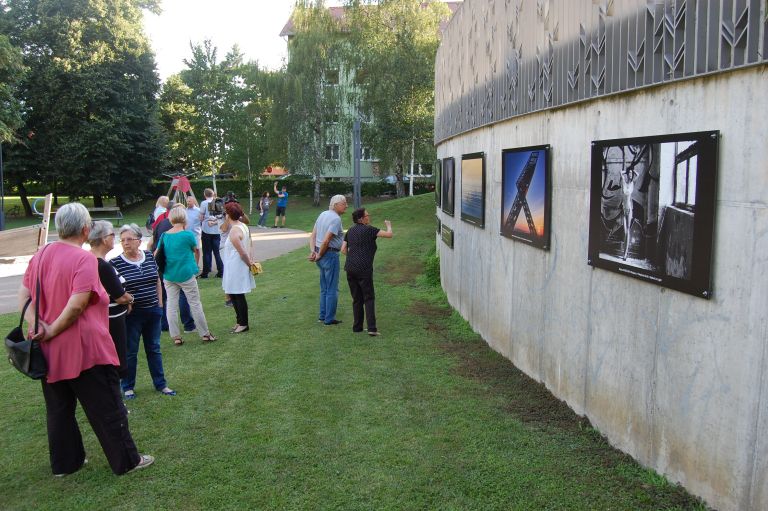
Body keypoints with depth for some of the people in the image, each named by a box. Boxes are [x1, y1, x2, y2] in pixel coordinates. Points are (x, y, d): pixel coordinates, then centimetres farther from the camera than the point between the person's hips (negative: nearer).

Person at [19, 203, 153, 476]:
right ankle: (126, 461, 16)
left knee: (58, 409, 19)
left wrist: (37, 325, -4)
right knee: (107, 409, 6)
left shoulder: (40, 256, 5)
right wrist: (53, 330, -12)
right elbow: (77, 305, -24)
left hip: (50, 351, 7)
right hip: (84, 348, -7)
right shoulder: (84, 259, -17)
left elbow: (23, 295, 6)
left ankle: (64, 462, 31)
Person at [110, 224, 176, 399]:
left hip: (153, 311, 4)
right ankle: (127, 387, 24)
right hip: (131, 314, -4)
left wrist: (160, 303, 10)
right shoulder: (115, 263, -11)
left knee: (154, 349, 14)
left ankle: (160, 384, 25)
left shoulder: (149, 256, 2)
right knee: (130, 352, 8)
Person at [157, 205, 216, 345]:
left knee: (171, 306, 9)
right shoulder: (188, 235, -10)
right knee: (195, 304, 6)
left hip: (169, 275, 4)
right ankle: (205, 334, 14)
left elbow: (156, 255, 5)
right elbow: (196, 251, 5)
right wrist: (195, 265, 24)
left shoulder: (164, 236, 1)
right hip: (186, 274, -4)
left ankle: (175, 337, 11)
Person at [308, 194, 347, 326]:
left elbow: (313, 235, 8)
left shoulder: (323, 214, 11)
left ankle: (323, 315, 25)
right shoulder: (336, 219, -16)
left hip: (321, 256, 9)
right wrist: (319, 255, -9)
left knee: (324, 288, 18)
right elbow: (326, 241, -21)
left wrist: (313, 251, -2)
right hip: (330, 255, -9)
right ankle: (329, 318, 6)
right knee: (332, 289, 1)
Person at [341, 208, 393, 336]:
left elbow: (343, 249, 12)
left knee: (357, 299, 15)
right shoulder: (369, 229, -5)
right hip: (364, 269, -6)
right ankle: (372, 328, -8)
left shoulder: (350, 231, 15)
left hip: (350, 268, 6)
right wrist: (388, 225, 15)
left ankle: (357, 326, 16)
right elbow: (389, 235, -6)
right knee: (369, 298, 0)